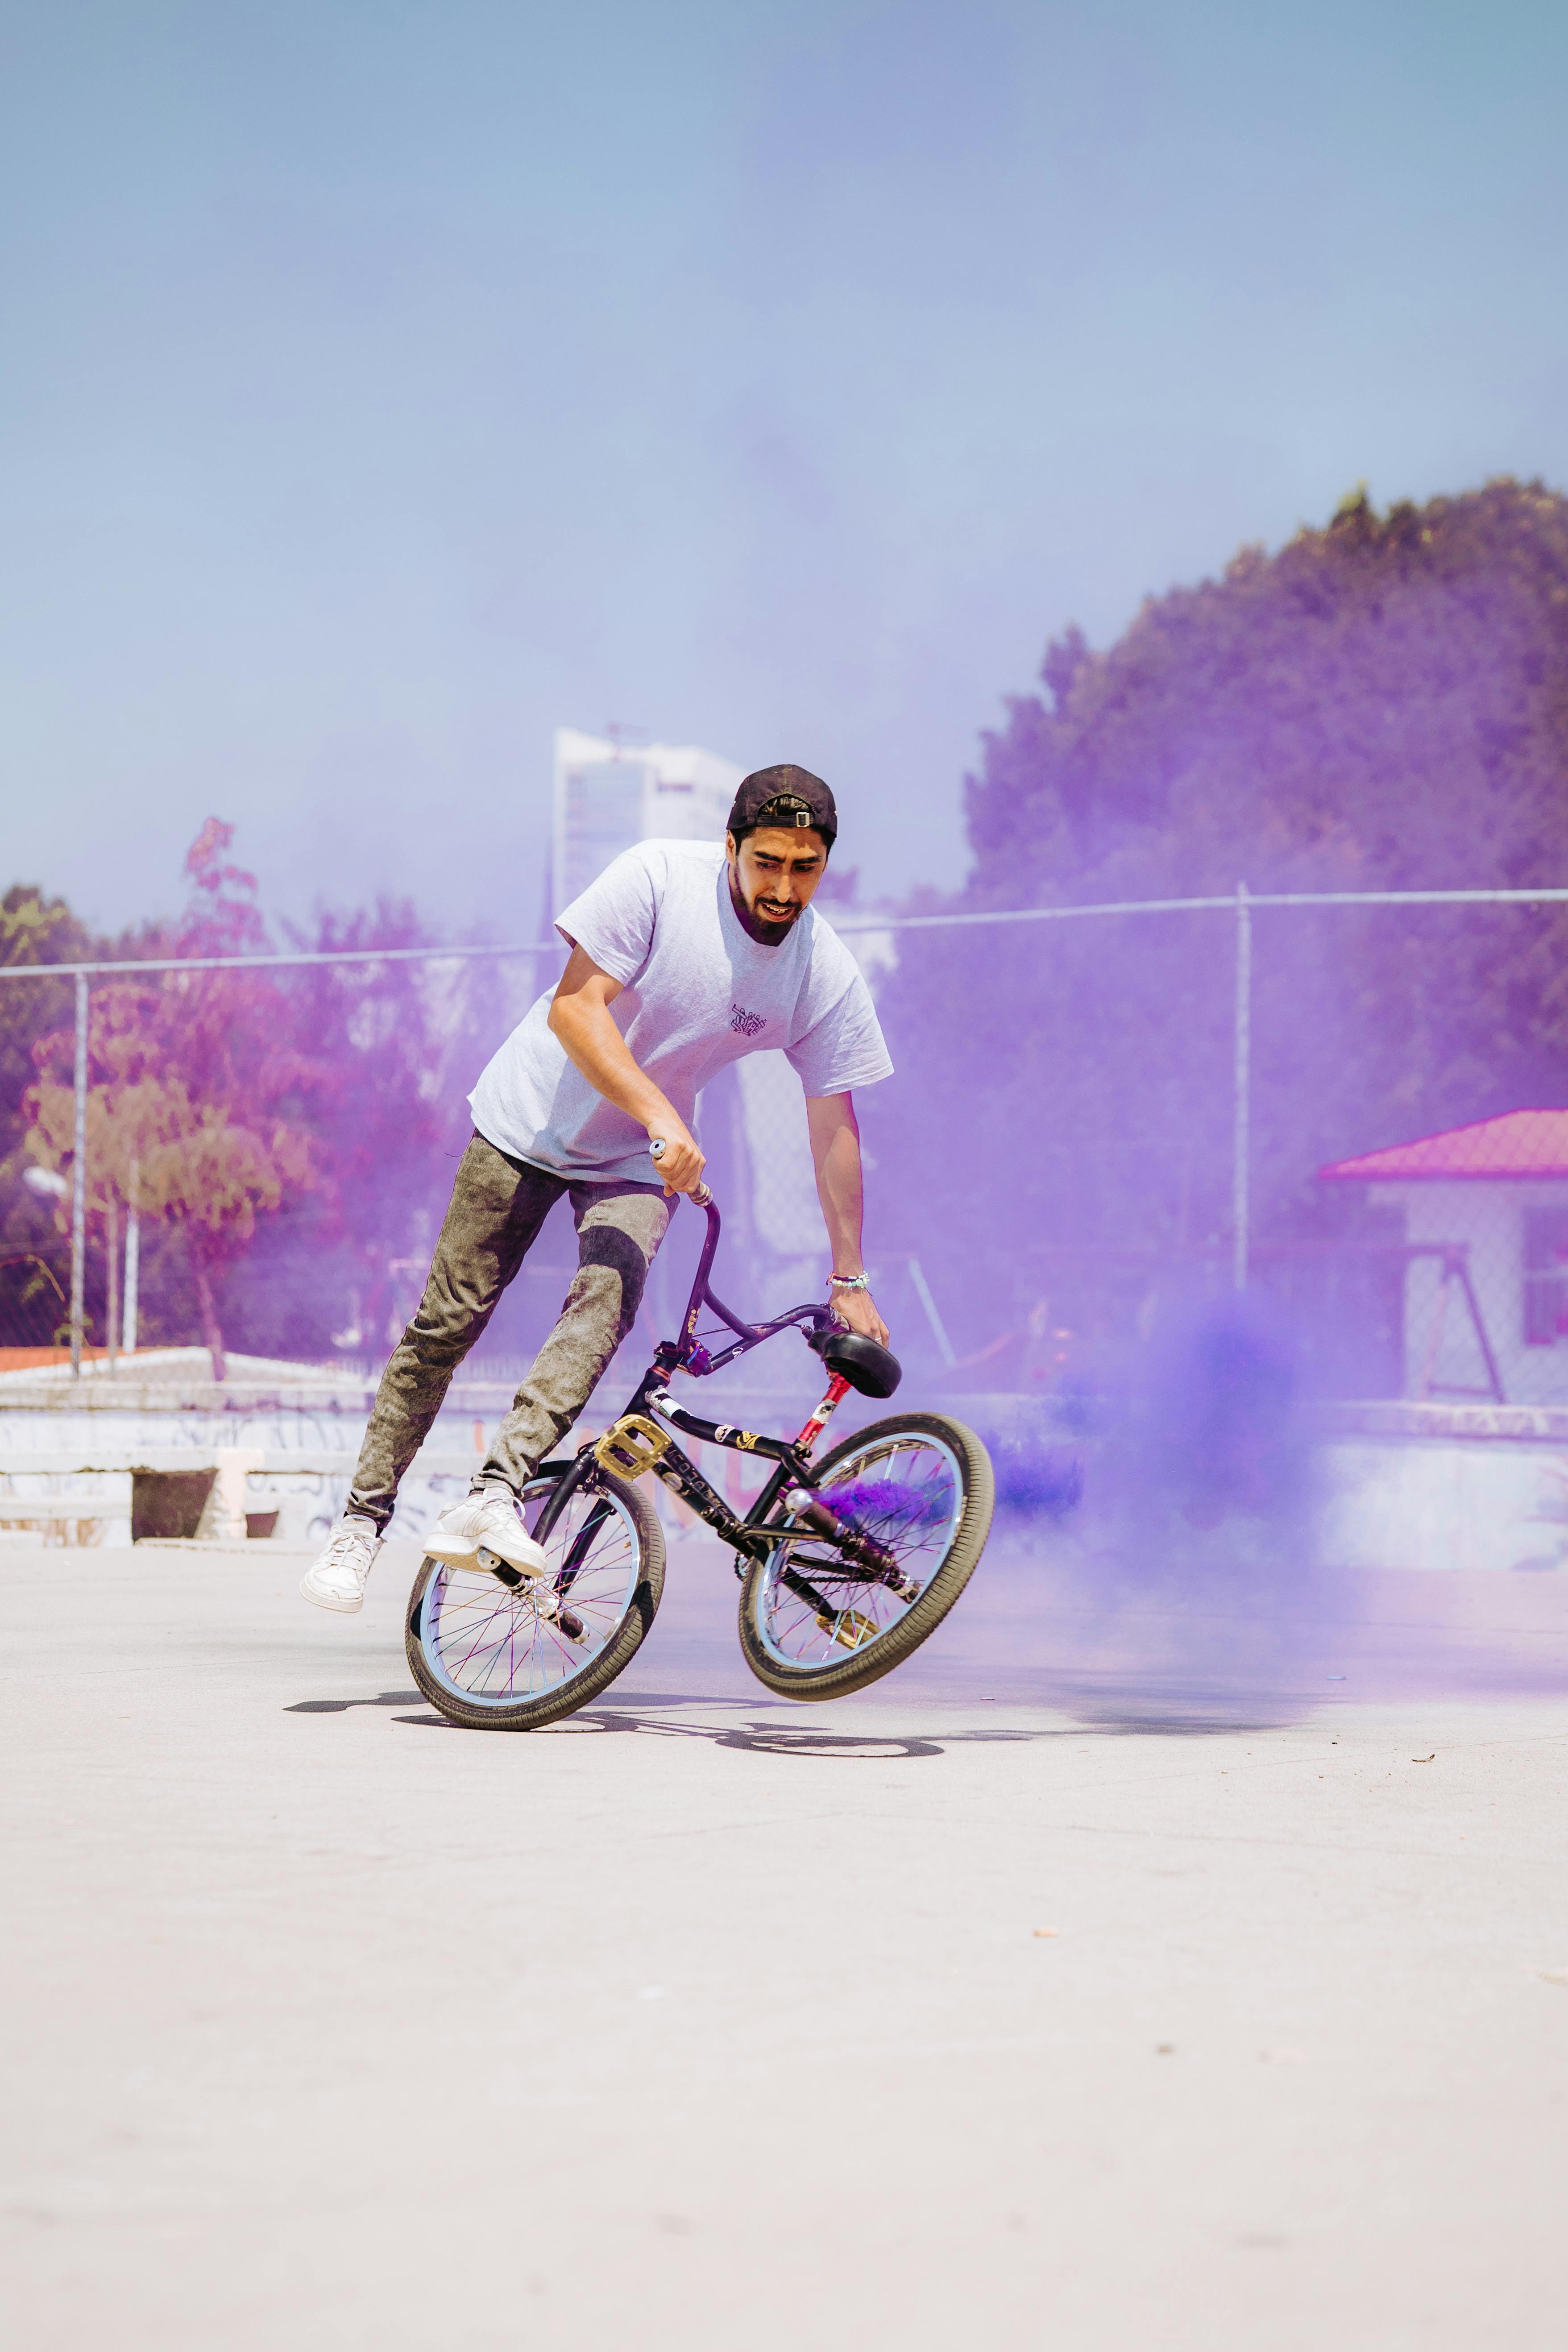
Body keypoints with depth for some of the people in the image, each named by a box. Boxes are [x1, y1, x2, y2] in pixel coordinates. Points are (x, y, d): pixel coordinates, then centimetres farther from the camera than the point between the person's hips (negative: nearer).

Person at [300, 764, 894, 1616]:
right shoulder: (659, 876, -22)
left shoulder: (828, 976, -13)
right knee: (447, 1322, -2)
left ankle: (493, 1497, -38)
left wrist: (850, 1279, -1)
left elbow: (833, 1124, -4)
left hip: (640, 1162, 2)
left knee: (607, 1298, -27)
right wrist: (660, 1117, -36)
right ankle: (363, 1516, 10)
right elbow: (574, 1007, -25)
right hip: (535, 1120, -2)